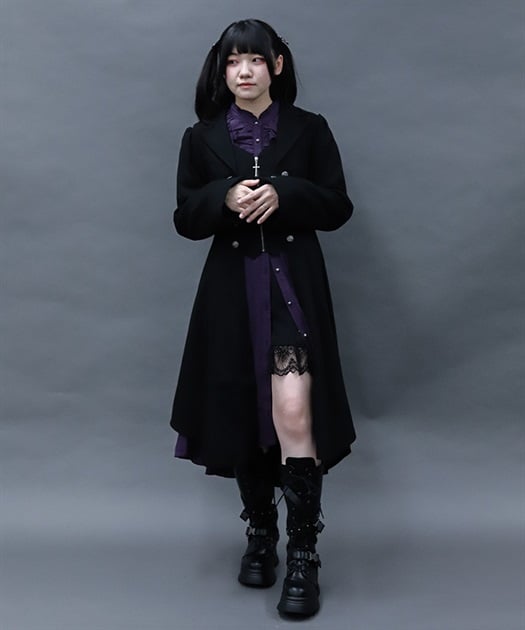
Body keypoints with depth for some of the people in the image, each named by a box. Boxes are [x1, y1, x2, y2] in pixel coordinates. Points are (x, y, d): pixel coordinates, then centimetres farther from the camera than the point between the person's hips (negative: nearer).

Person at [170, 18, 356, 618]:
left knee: (293, 413, -15)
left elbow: (338, 207, 2)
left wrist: (282, 195, -15)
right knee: (243, 415, 8)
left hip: (293, 285, -2)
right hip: (232, 292, 2)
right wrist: (225, 198, -15)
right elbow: (185, 219, 5)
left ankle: (303, 553, -1)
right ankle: (260, 534, 27)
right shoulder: (201, 138, 8)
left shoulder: (310, 130, 4)